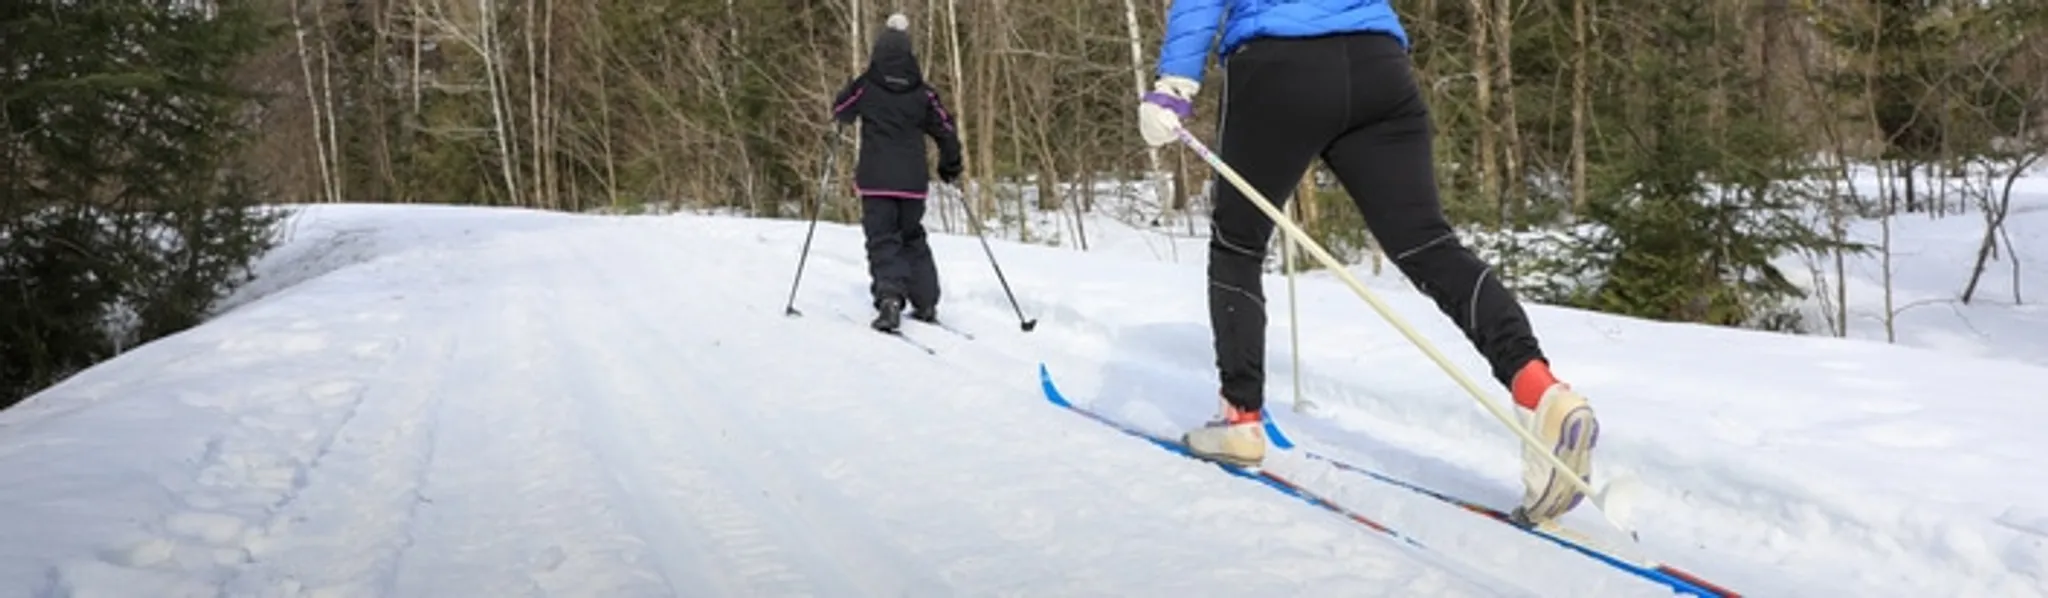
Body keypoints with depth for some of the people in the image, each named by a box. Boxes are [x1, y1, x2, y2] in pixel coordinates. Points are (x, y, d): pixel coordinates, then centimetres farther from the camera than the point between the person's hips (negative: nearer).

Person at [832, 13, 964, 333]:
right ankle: (926, 304, 19)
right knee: (913, 238, 18)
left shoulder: (865, 86, -3)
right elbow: (946, 129, 9)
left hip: (876, 178, -3)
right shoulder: (922, 92, 3)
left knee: (882, 239, -3)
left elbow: (839, 111, 13)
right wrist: (950, 164, 25)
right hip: (913, 180, 3)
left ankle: (890, 297, -26)